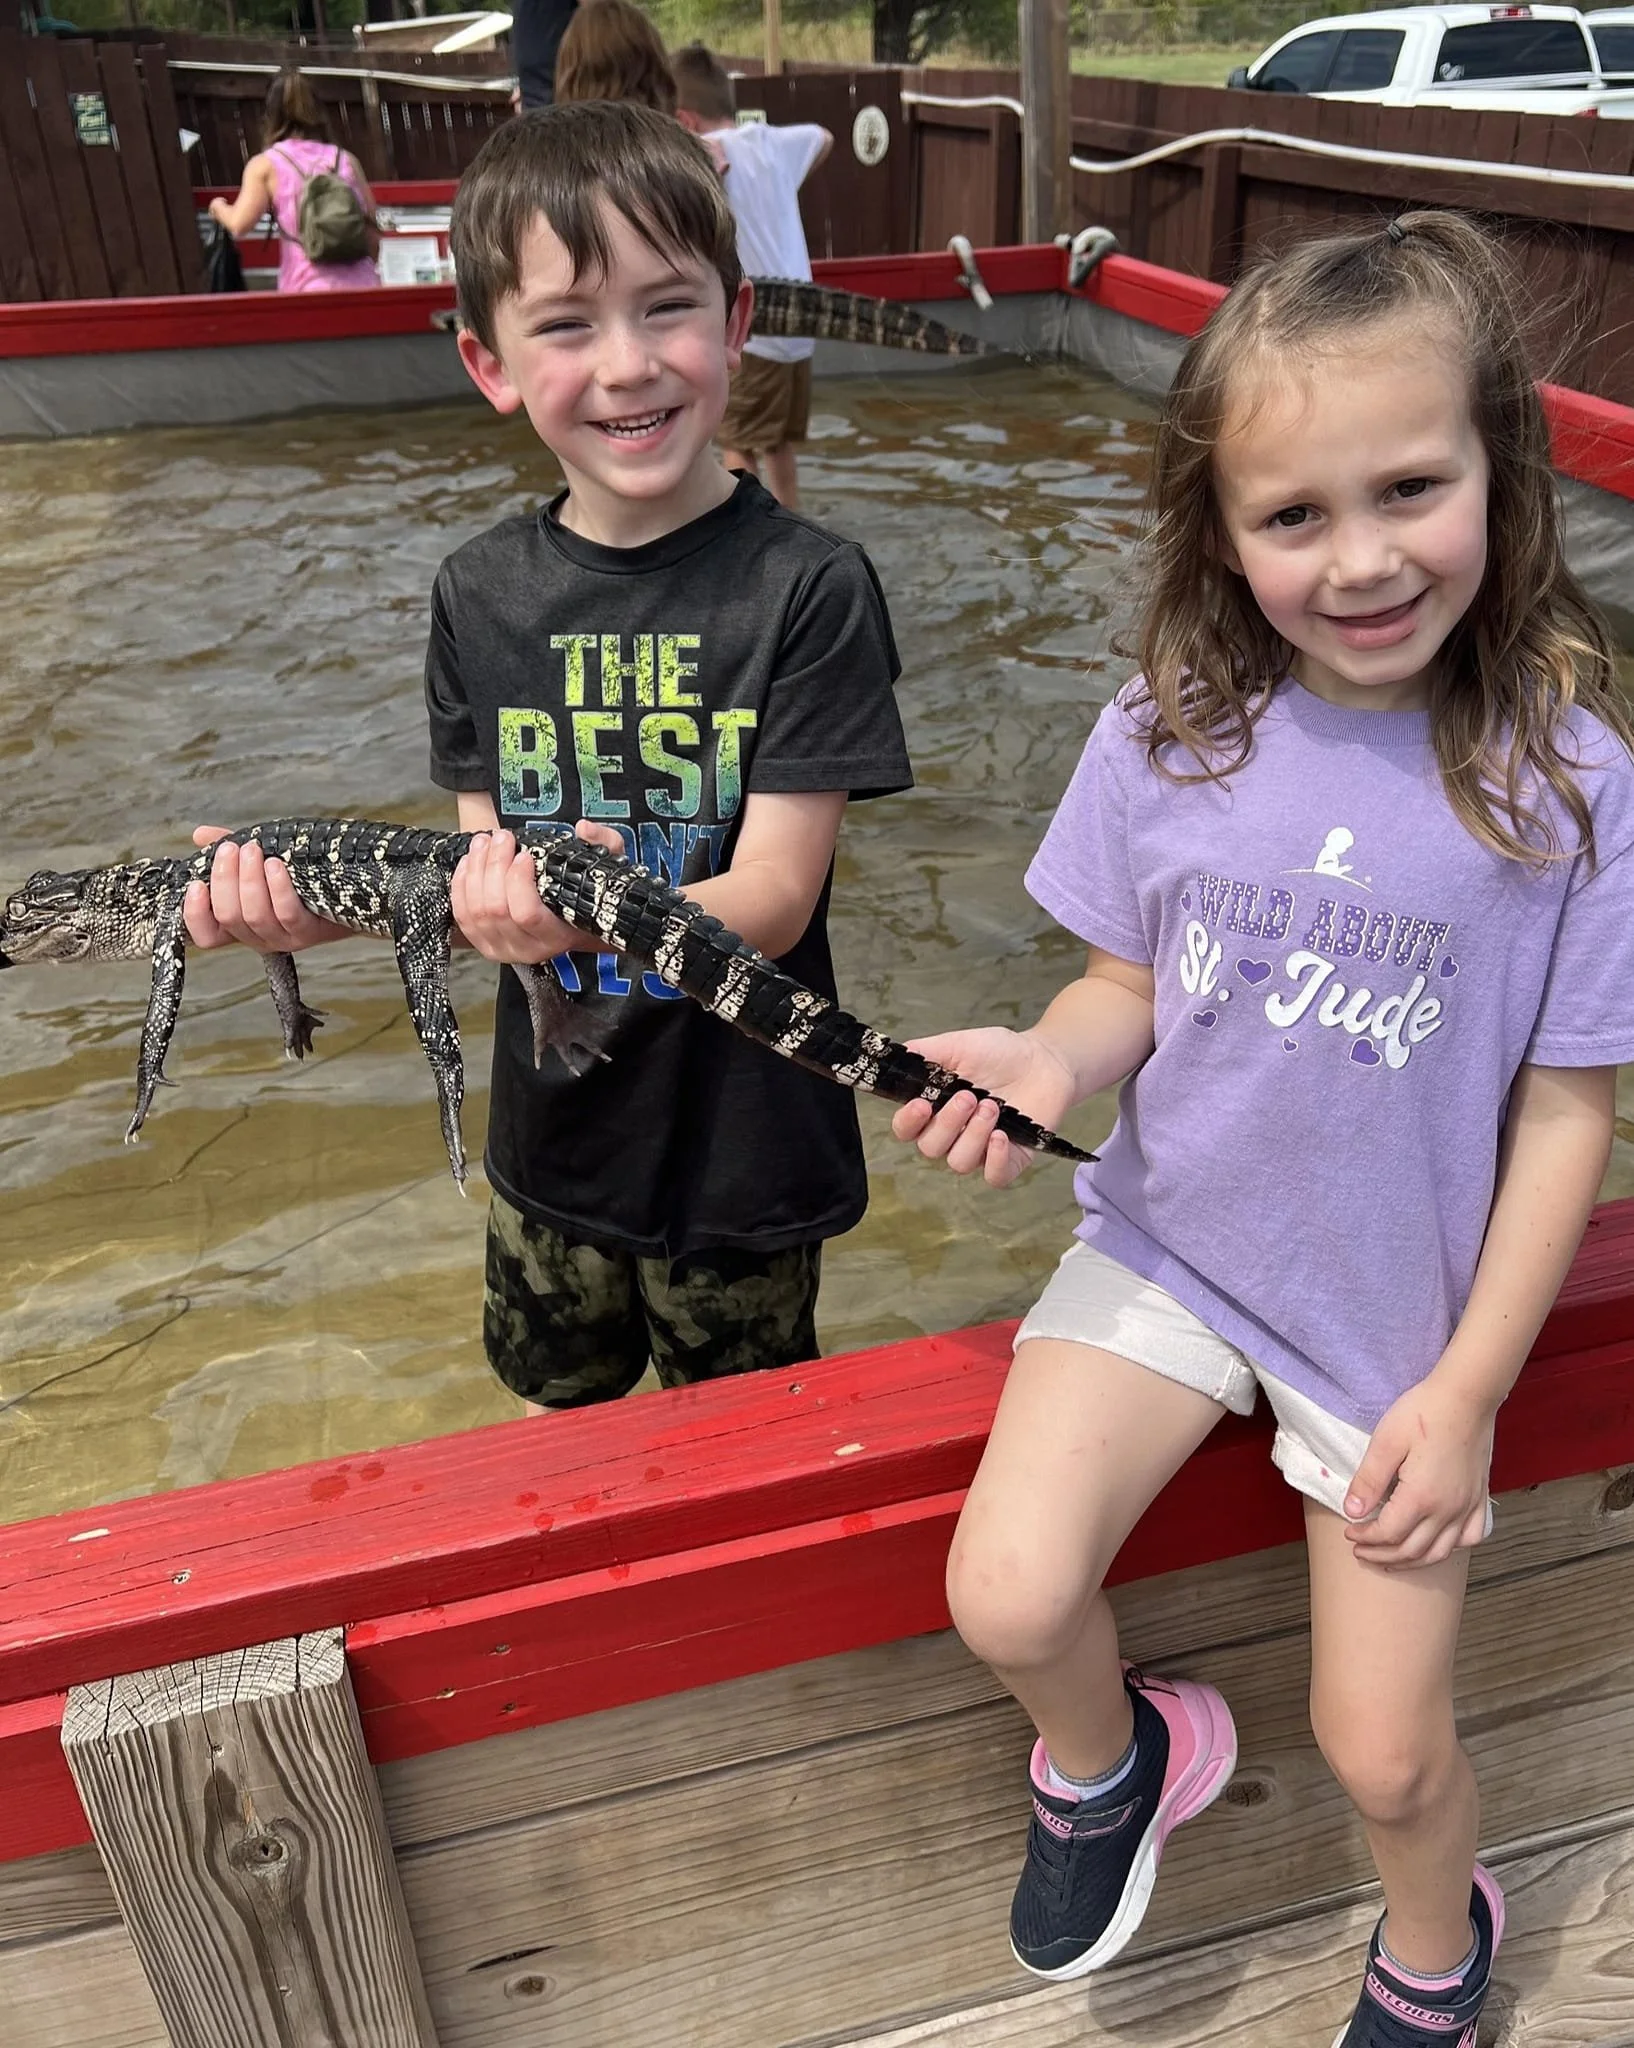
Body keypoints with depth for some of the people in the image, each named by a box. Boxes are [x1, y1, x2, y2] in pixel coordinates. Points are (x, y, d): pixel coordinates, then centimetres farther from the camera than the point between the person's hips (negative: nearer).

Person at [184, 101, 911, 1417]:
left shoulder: (805, 587, -19)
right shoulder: (482, 594, -5)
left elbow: (773, 897, -21)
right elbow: (490, 864, -2)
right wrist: (316, 901, -21)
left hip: (740, 1152, -4)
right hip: (553, 1141, 4)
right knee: (559, 1410, 28)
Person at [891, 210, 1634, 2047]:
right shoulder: (1168, 735, -10)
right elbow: (1129, 986, 1)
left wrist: (1466, 1391, -9)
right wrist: (1047, 1056, -22)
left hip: (1402, 1312, -1)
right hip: (1168, 1247, 2)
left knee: (1382, 1751, 5)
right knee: (1006, 1600, -13)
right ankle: (1110, 1761, 26)